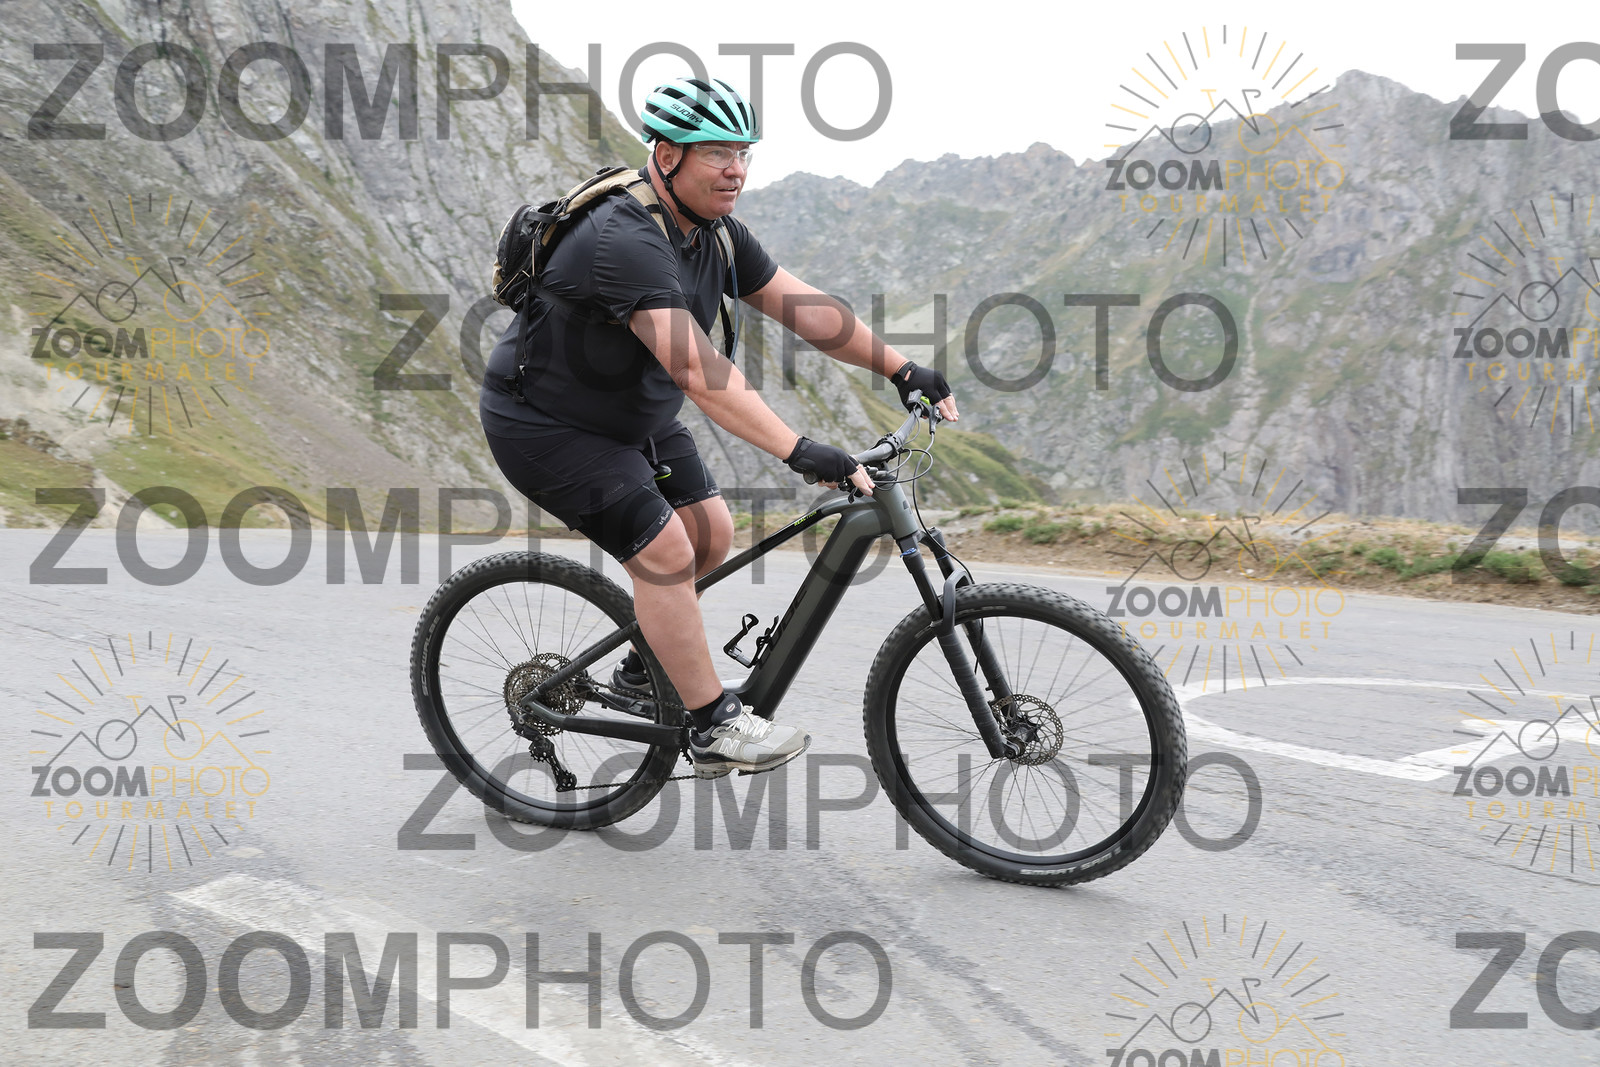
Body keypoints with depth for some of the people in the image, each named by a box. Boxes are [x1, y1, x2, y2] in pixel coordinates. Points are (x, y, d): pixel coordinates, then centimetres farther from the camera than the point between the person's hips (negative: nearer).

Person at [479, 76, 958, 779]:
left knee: (710, 531, 5)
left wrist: (902, 370, -8)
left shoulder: (718, 235, -3)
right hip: (545, 424, -9)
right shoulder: (625, 241, -32)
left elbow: (806, 310, -1)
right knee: (664, 550, -16)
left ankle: (645, 668, 26)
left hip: (634, 418, 9)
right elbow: (697, 369, -42)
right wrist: (799, 452, -48)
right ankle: (713, 730, -5)